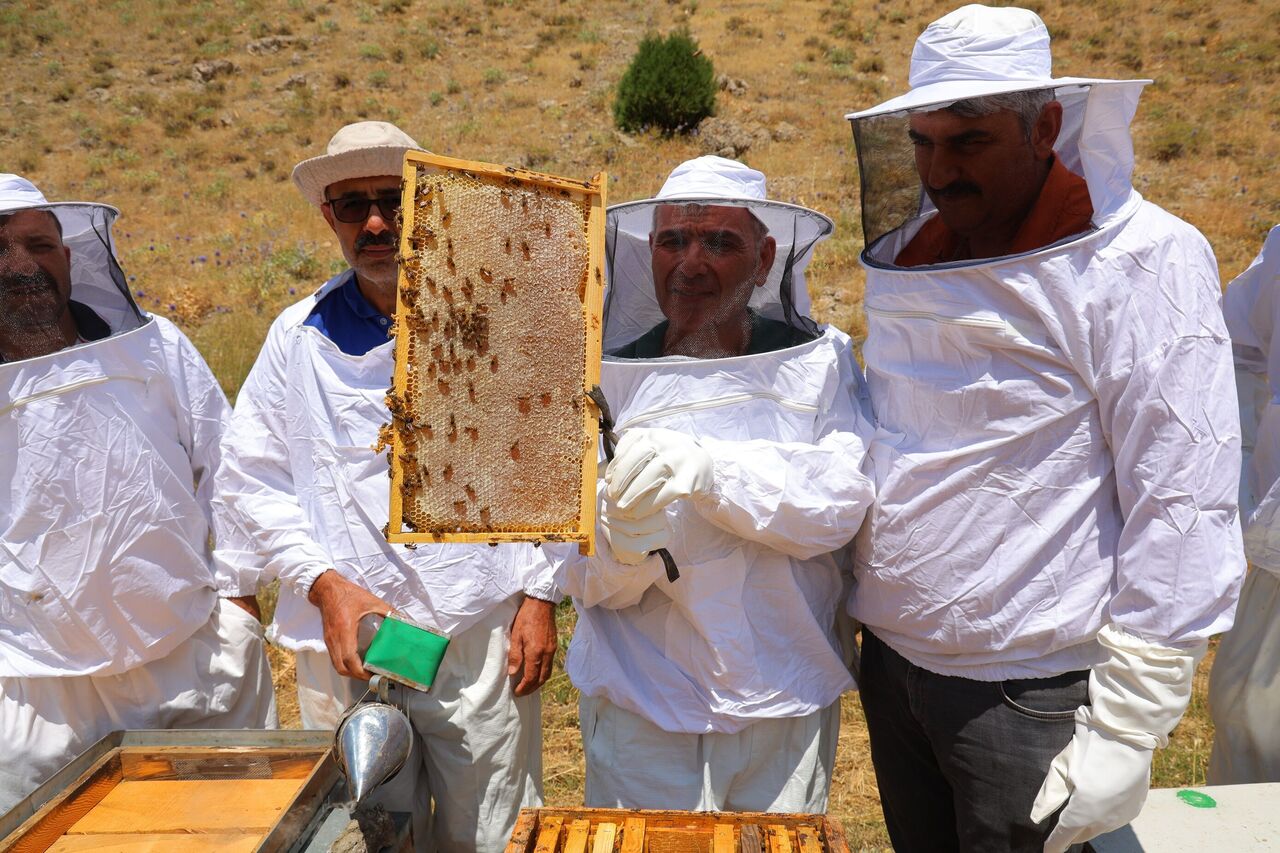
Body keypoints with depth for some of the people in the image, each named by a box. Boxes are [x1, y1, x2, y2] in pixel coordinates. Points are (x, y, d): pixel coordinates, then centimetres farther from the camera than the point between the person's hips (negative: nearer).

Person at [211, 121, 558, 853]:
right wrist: (325, 584, -7)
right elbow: (249, 482, 5)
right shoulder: (299, 338, 4)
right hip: (347, 640, 2)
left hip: (483, 636, -1)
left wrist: (540, 595, -2)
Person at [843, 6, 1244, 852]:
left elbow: (1182, 511, -18)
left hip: (1030, 694, -6)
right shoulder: (906, 255, 5)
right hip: (890, 659, 6)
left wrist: (1126, 732, -17)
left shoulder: (1141, 264, -15)